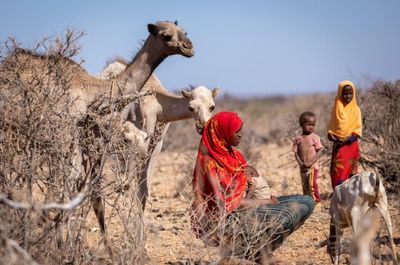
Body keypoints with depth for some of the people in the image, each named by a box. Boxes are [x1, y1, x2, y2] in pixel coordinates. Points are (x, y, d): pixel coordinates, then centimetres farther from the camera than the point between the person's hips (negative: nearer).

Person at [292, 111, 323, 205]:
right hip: (303, 167, 3)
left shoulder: (315, 137, -4)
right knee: (305, 186, 10)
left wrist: (311, 162, -17)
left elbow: (320, 151, -8)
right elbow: (296, 153, 2)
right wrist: (301, 163, -13)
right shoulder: (298, 139, 3)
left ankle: (316, 200, -1)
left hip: (313, 166, -3)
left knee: (312, 184, -10)